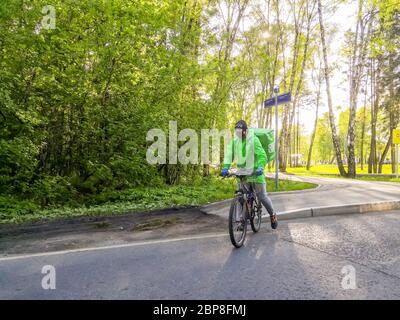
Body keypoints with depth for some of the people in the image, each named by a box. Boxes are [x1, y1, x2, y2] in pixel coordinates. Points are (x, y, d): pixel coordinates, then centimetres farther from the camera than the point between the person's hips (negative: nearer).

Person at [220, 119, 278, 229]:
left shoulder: (254, 140, -13)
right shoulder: (234, 141, -1)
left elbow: (262, 155, -19)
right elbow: (229, 154, -9)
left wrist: (260, 167, -37)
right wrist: (226, 167, -25)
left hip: (255, 172, -4)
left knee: (262, 196, 2)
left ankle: (273, 215, 27)